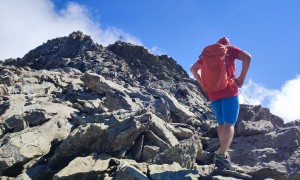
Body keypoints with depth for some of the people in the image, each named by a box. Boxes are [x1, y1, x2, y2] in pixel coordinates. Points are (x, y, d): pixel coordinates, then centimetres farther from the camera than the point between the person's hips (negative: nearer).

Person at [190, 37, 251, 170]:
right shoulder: (230, 49, 8)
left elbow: (193, 69, 25)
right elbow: (247, 57, -10)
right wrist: (241, 78, -8)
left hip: (213, 92, 5)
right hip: (229, 90, -5)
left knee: (221, 123, 11)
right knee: (229, 123, -10)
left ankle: (225, 154, 5)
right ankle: (221, 154, -26)